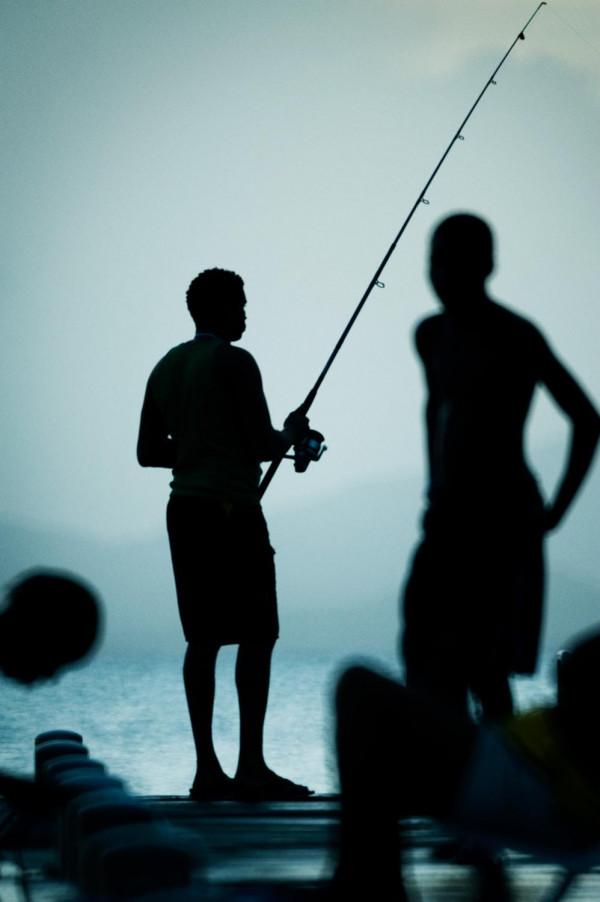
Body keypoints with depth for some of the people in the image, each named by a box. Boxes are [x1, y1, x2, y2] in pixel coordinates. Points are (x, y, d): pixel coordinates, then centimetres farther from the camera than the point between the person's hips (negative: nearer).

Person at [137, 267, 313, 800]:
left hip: (183, 509, 8)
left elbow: (149, 452, 19)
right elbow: (263, 446, -12)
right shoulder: (233, 362, -8)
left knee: (203, 638, 7)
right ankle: (252, 766, -10)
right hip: (231, 508, -8)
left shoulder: (165, 367, 15)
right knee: (257, 635, -5)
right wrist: (293, 433, 8)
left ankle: (207, 769, 5)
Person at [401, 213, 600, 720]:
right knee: (422, 662, 0)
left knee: (482, 666, -13)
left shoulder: (515, 337, -10)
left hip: (503, 522, -7)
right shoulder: (431, 335, 13)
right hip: (447, 521, 7)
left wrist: (557, 508, -10)